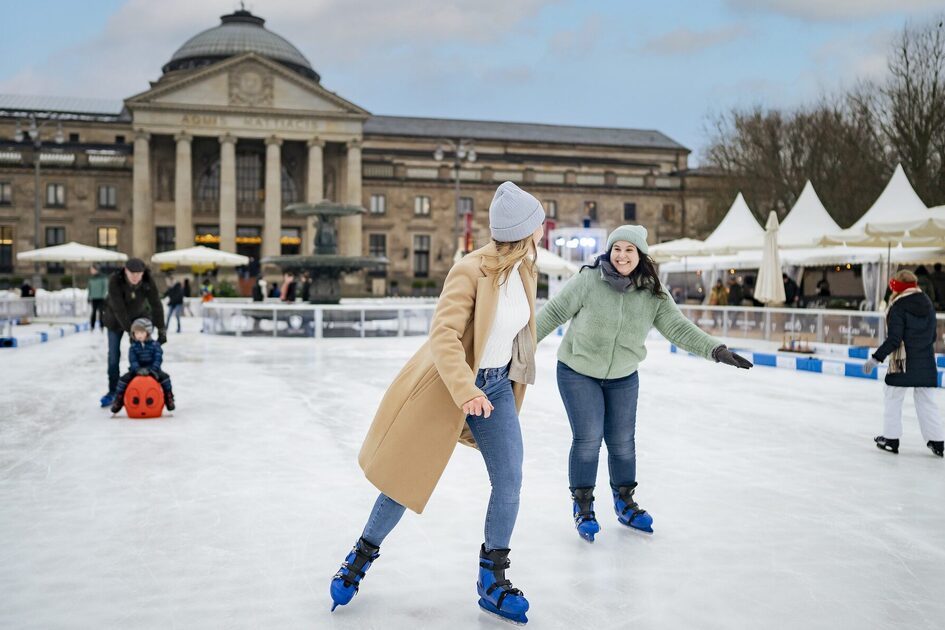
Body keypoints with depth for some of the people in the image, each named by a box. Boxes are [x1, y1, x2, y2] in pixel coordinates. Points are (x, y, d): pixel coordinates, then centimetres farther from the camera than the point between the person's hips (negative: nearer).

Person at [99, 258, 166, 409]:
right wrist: (130, 330, -37)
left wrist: (161, 330, -28)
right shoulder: (115, 281, -32)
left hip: (139, 316, 1)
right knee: (114, 355, 1)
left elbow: (156, 305, -24)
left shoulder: (147, 281, -25)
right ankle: (112, 392, 11)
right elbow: (118, 308, -34)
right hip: (116, 318, -1)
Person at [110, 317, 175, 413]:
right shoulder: (133, 347, -2)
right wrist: (138, 369, -29)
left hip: (152, 370, -1)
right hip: (137, 370, 1)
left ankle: (169, 399, -6)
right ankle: (118, 400, 0)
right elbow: (132, 360, -11)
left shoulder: (155, 345, -5)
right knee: (124, 379, -18)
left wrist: (152, 370, -27)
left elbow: (158, 359, -11)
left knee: (164, 376, -22)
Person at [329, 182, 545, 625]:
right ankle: (363, 556, 32)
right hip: (446, 386, -6)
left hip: (497, 386, 6)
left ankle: (492, 582, 15)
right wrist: (466, 391, -38)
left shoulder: (526, 271, -1)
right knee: (408, 477, 8)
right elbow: (443, 335, -29)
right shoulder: (471, 270, -24)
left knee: (509, 482, -2)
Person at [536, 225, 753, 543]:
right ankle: (582, 506, 13)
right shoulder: (588, 281, -19)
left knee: (622, 442, 10)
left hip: (623, 378, 4)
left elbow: (679, 328, -12)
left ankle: (625, 503, 31)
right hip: (578, 373, -3)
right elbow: (554, 313, -13)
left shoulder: (653, 294, -10)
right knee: (588, 438, -6)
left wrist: (717, 350, -24)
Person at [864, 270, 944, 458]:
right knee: (926, 401, 12)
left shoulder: (898, 306, -13)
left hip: (903, 361, -6)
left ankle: (891, 439, 8)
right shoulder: (927, 303, 8)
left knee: (893, 398, 7)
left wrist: (876, 358, -15)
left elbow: (894, 339, -18)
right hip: (926, 362, 6)